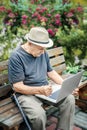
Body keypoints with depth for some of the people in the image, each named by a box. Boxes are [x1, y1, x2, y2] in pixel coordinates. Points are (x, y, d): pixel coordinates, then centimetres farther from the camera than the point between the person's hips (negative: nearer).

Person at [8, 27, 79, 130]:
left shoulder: (42, 52, 6)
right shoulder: (16, 57, -16)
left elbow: (50, 72, 14)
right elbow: (17, 86, -17)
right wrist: (40, 90, -30)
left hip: (46, 89, 6)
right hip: (27, 93, -6)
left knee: (70, 99, -16)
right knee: (39, 115, -33)